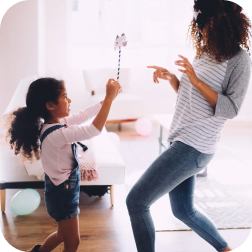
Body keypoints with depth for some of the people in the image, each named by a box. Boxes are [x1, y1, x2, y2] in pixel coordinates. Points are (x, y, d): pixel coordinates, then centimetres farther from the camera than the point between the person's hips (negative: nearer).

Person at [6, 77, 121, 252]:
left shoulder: (57, 123, -3)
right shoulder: (55, 134, -31)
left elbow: (84, 115, 7)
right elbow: (94, 130, -37)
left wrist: (108, 98, 2)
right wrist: (109, 98, -33)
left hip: (64, 190, 9)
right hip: (62, 193, -9)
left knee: (64, 235, 28)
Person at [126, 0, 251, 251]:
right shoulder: (205, 52, 12)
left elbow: (230, 108, -16)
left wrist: (196, 80, -22)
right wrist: (171, 77, 2)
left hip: (194, 147, -9)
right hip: (182, 141, 9)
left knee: (136, 201, -10)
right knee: (183, 210, 22)